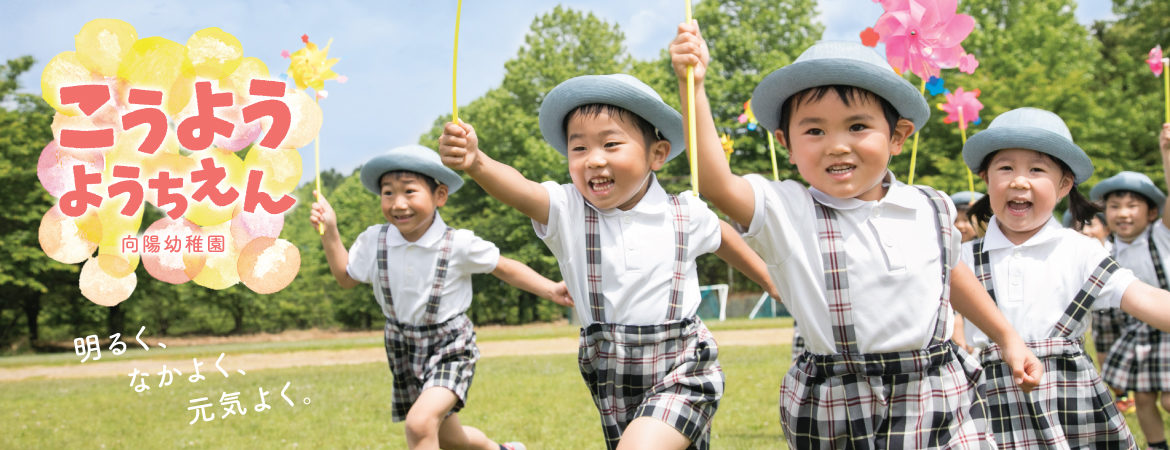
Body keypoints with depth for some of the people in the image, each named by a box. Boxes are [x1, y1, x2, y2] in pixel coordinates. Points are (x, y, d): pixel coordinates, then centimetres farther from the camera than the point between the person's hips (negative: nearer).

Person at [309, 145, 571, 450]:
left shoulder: (459, 244, -18)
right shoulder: (374, 241, -8)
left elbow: (504, 268, -4)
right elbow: (346, 278, 9)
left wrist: (550, 290, -12)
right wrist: (330, 232, -2)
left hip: (450, 347, -5)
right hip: (404, 350, 5)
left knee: (420, 423, -29)